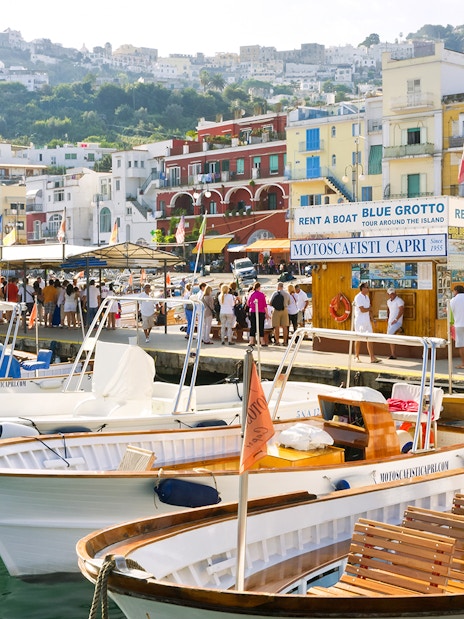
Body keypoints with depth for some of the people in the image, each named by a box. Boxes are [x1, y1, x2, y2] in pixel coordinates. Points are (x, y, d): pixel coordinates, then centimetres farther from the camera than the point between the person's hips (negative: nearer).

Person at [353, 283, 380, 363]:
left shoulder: (366, 297, 13)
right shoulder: (358, 297, -13)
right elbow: (362, 310, -20)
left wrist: (370, 319, 10)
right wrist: (369, 309, -2)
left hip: (367, 321, 7)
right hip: (360, 321, -7)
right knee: (358, 339, 2)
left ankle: (372, 358, -1)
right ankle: (356, 357, 14)